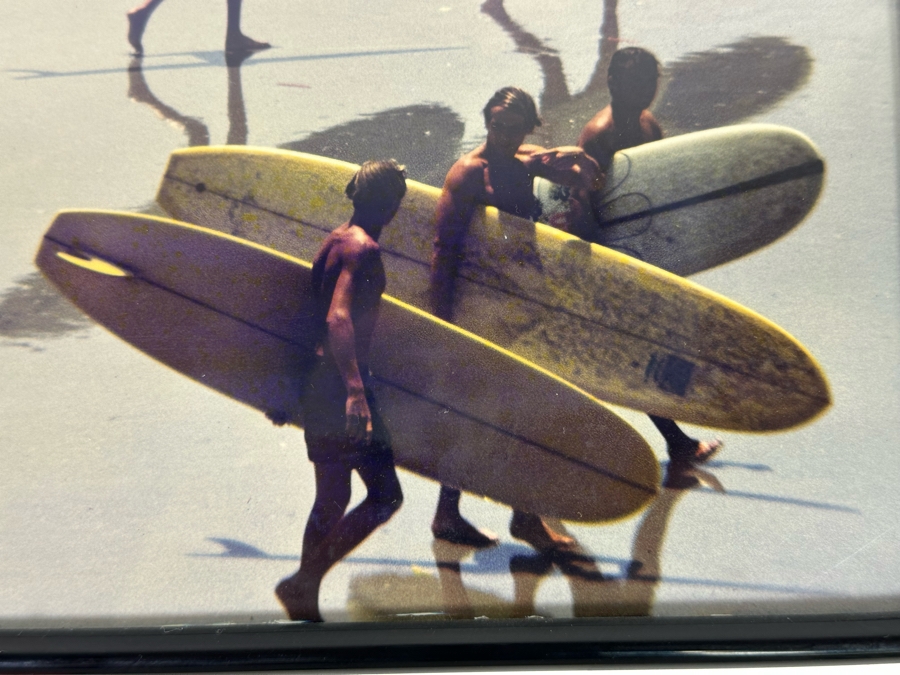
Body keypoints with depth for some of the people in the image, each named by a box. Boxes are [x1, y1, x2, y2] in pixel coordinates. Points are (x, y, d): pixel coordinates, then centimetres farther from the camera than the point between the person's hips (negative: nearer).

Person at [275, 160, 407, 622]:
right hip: (342, 386, -10)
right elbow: (339, 318, -26)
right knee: (385, 496, -4)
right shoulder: (364, 247, -13)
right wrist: (354, 389, -34)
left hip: (319, 381, 10)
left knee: (331, 500, 15)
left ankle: (306, 602, 24)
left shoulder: (335, 239, 15)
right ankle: (304, 582, 0)